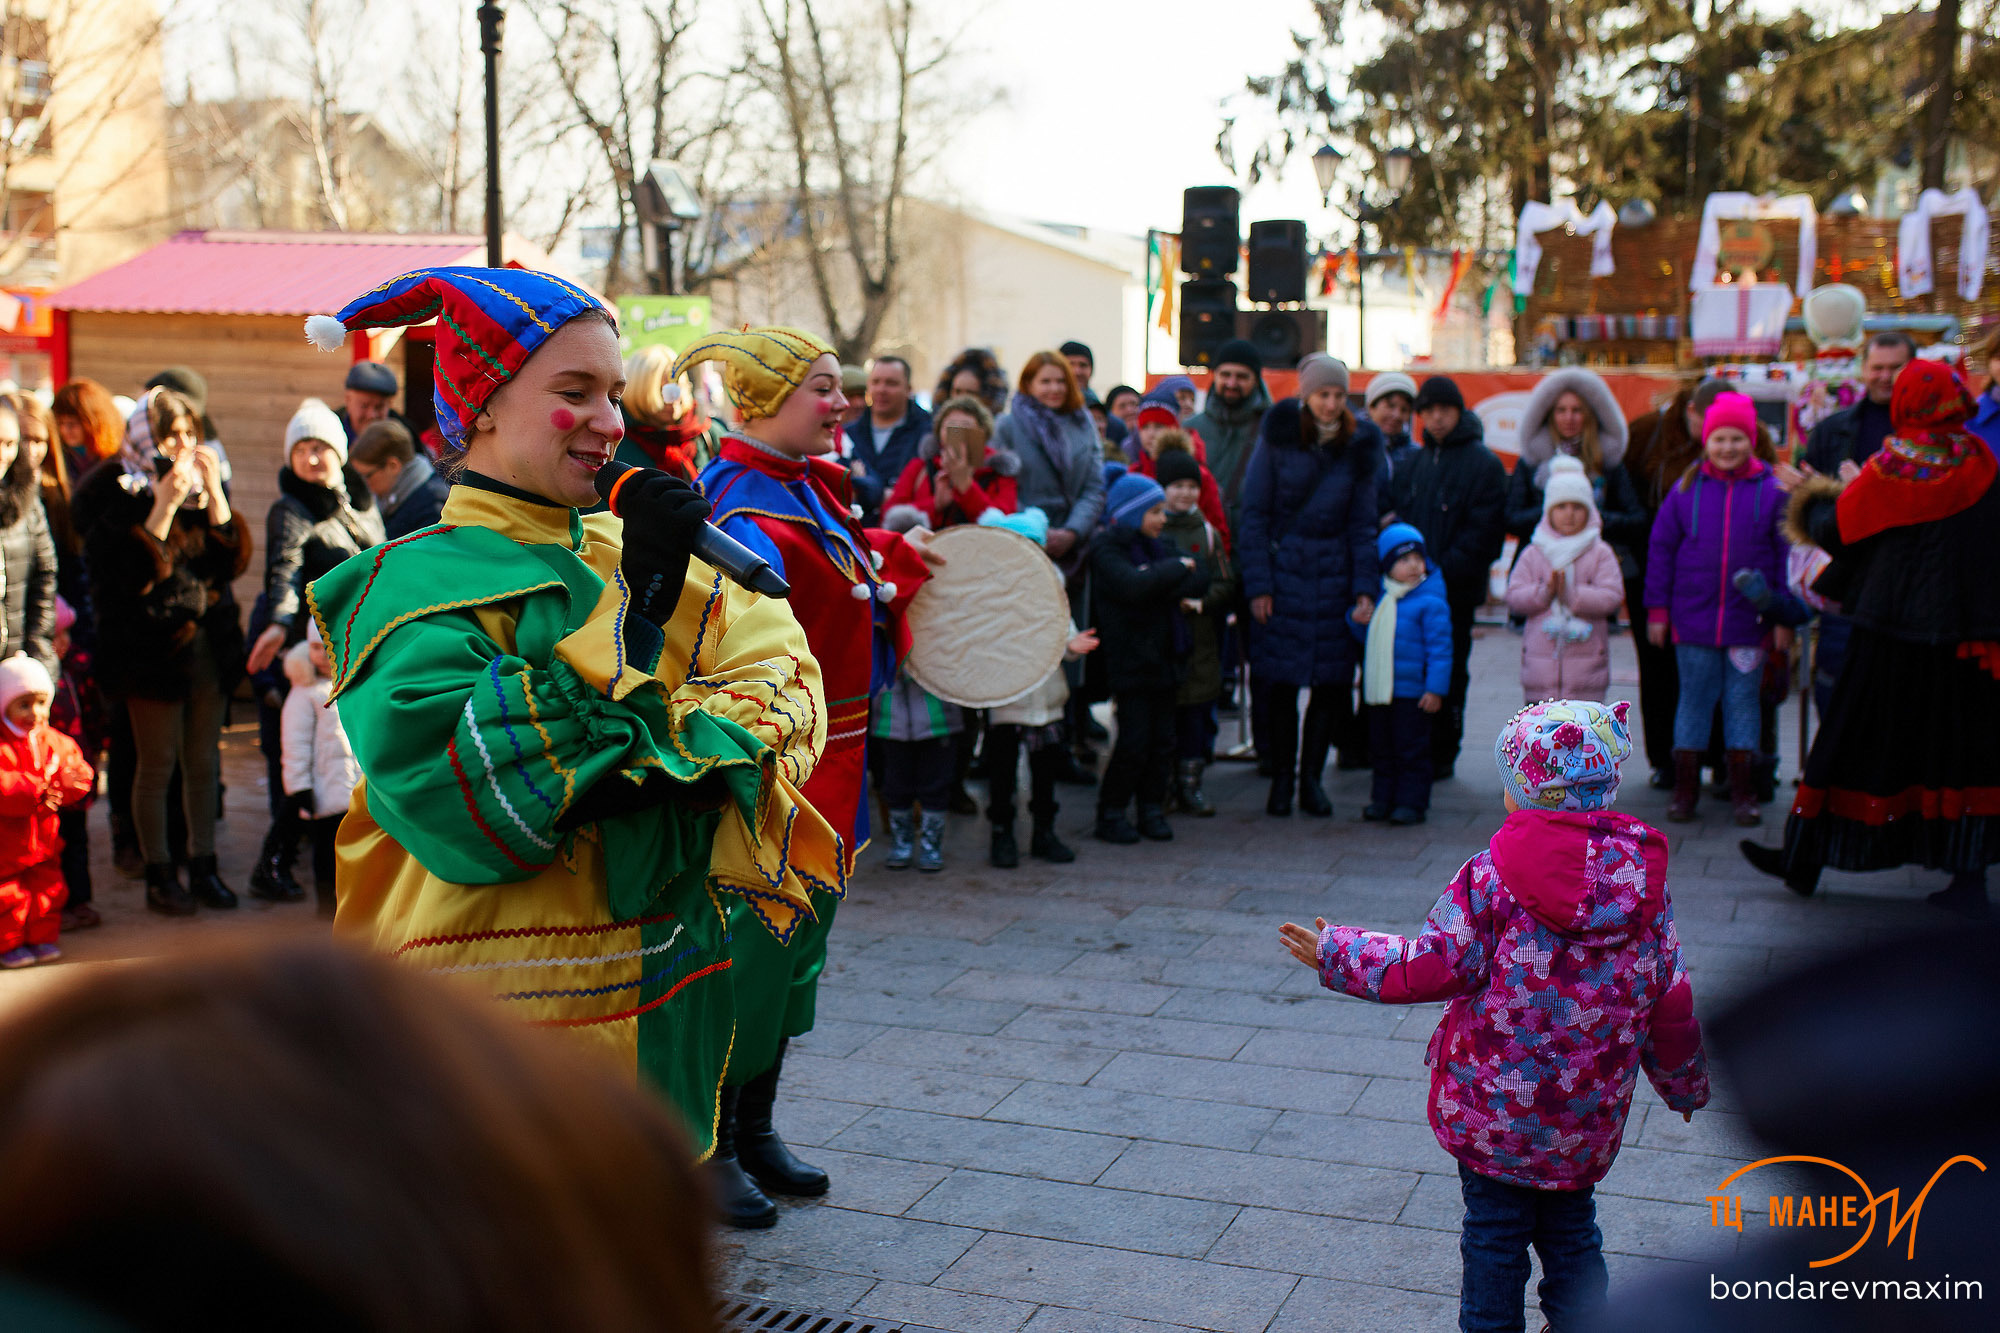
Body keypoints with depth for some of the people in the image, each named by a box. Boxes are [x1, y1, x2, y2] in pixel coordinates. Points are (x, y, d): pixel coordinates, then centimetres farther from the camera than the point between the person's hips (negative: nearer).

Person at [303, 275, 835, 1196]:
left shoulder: (626, 553, 8)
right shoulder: (418, 586, -11)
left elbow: (778, 663, -2)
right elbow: (462, 803, -24)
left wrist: (677, 760, -22)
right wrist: (630, 612, -24)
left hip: (662, 1004, 6)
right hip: (496, 1018, -6)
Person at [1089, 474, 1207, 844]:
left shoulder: (1159, 547, 14)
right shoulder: (1107, 549, -8)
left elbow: (1201, 578, 4)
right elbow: (1134, 587, -25)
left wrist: (1160, 582, -14)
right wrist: (1177, 568, -13)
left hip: (1163, 657, 7)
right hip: (1130, 658, -7)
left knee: (1162, 740, 7)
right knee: (1135, 741, -6)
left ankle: (1152, 810, 19)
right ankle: (1110, 814, 6)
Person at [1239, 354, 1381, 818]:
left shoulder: (1361, 443, 2)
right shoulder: (1278, 435, -5)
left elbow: (1363, 522, 7)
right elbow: (1254, 513, -3)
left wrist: (1365, 588, -1)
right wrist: (1257, 584, -9)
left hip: (1334, 571, 2)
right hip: (1282, 568, -2)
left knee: (1332, 679, 2)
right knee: (1281, 678, 0)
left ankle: (1312, 778, 15)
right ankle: (1281, 778, 13)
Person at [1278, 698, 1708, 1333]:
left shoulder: (1492, 877, -17)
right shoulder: (1645, 881, -3)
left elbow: (1433, 967, -15)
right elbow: (1670, 1004, 3)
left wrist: (1339, 955, -3)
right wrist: (1687, 1084, 20)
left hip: (1494, 1104, -4)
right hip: (1590, 1115, 4)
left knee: (1494, 1232, 11)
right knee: (1571, 1229, 22)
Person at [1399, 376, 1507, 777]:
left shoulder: (1485, 464, -5)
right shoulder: (1418, 460, 14)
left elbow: (1483, 531, -11)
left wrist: (1444, 571, -17)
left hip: (1455, 589, -5)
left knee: (1448, 673, 3)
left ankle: (1441, 756, 11)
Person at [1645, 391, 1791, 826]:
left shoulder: (1770, 491, 0)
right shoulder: (1687, 489, 2)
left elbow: (1787, 556, 3)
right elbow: (1661, 550, 5)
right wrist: (1658, 610, 2)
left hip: (1749, 622, 0)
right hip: (1693, 620, 1)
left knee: (1743, 701, 7)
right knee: (1694, 700, 8)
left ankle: (1743, 792, 15)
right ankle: (1684, 788, 15)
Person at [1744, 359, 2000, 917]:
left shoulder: (1891, 467, -12)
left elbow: (1834, 529, -5)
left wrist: (1821, 500, 16)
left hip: (1892, 627, -3)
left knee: (1857, 743, 6)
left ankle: (1806, 858, 16)